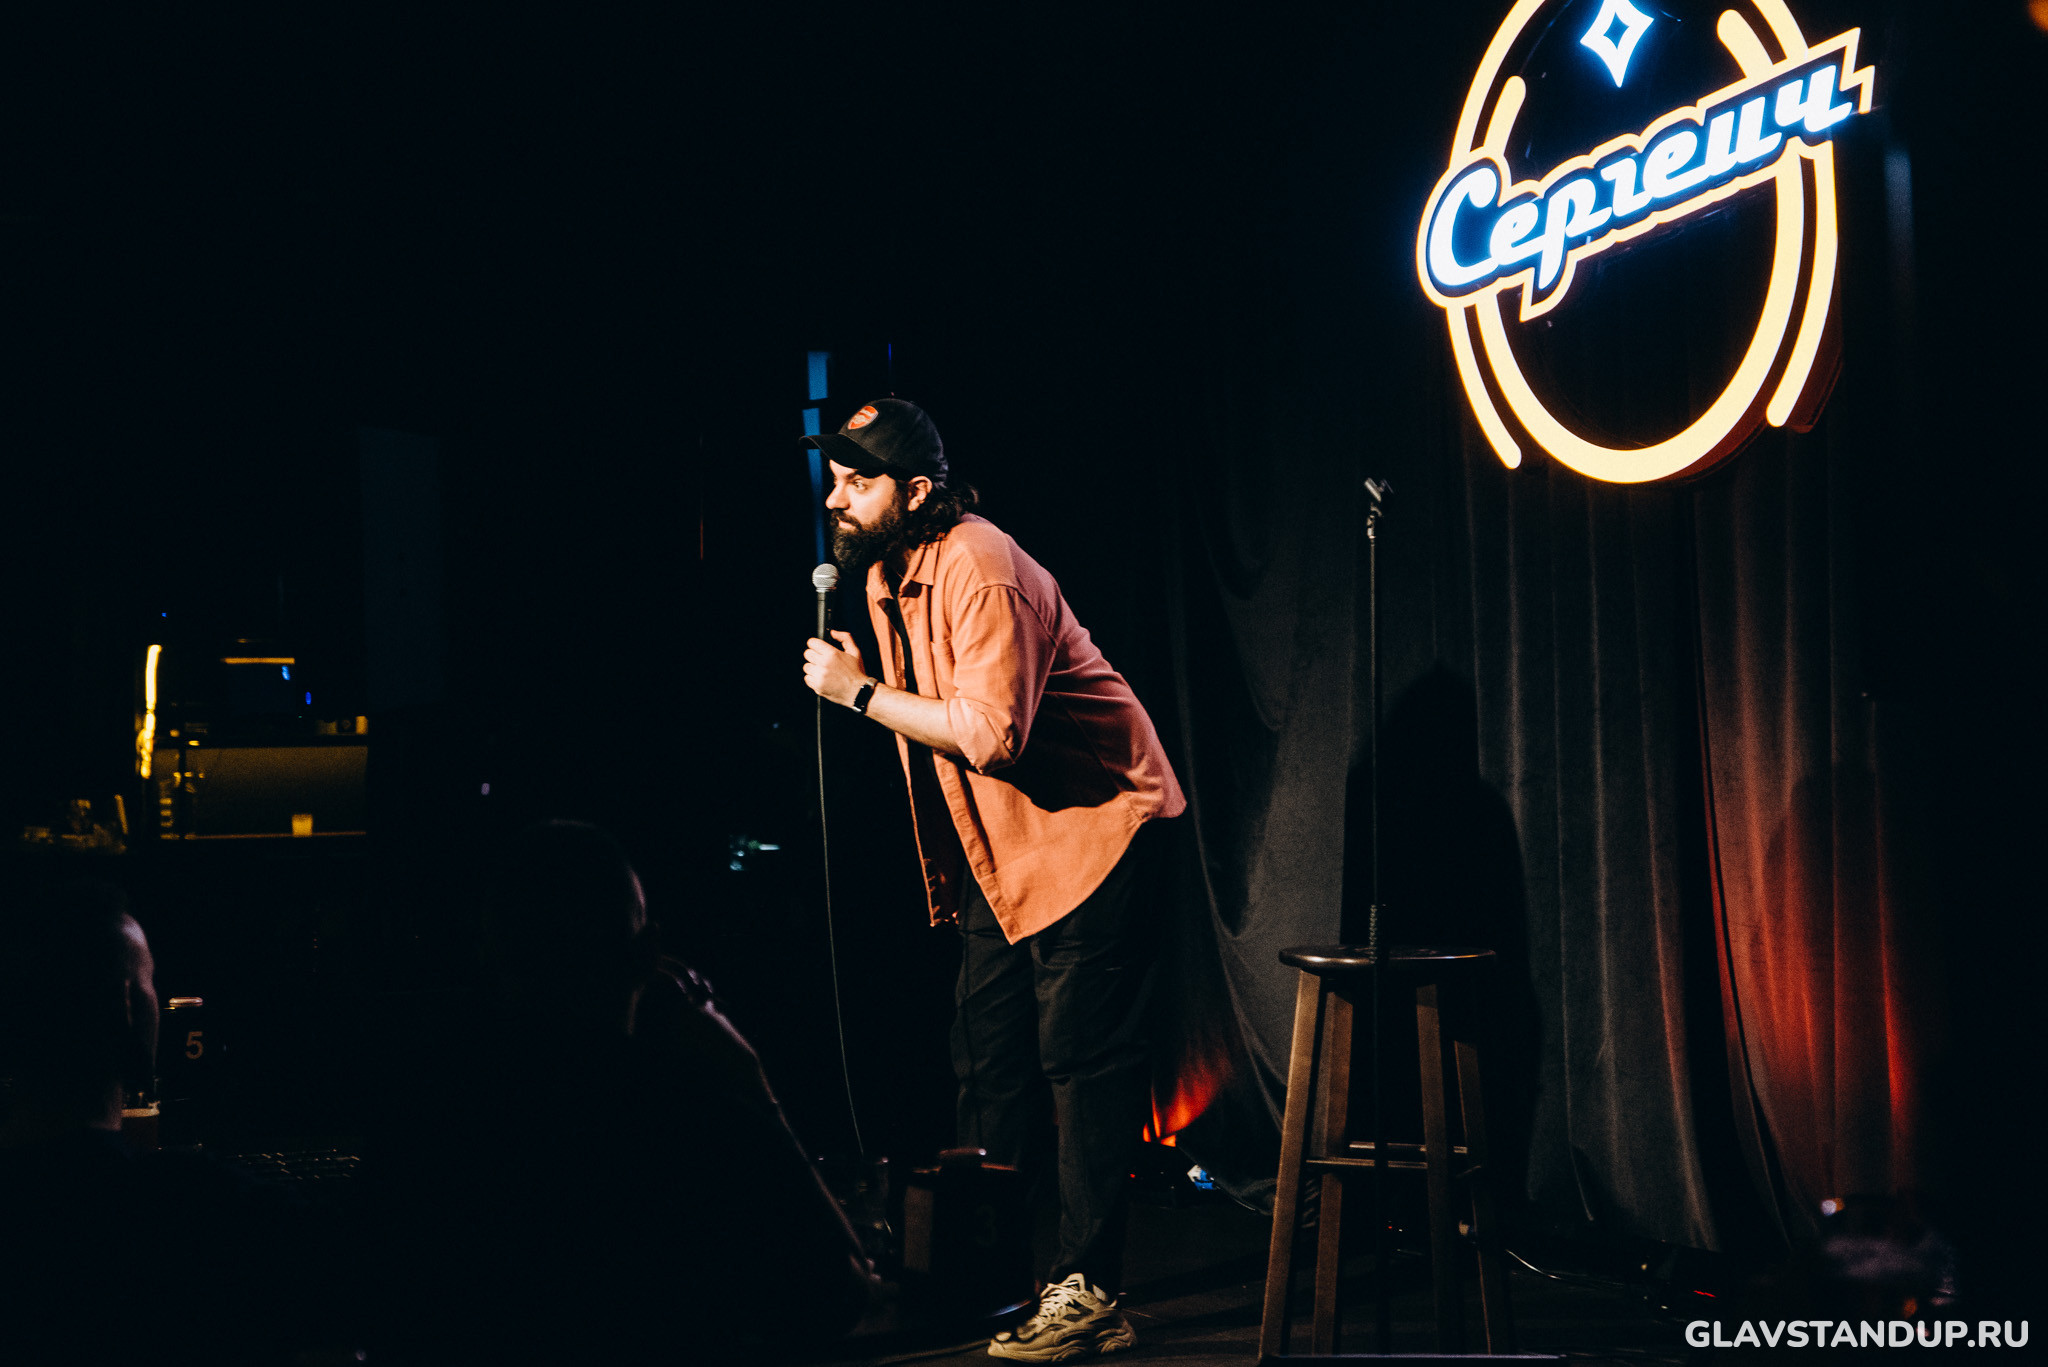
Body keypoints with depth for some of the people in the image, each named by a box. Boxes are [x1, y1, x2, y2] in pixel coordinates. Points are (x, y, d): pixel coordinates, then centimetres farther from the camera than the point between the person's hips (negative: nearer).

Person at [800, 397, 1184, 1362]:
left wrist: (860, 692, -25)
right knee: (984, 1047, 12)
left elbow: (989, 734, -33)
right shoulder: (886, 568, 6)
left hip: (1089, 821, -10)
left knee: (1081, 1053, -10)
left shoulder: (981, 574, -24)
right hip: (995, 834, 10)